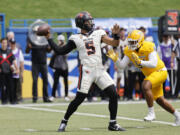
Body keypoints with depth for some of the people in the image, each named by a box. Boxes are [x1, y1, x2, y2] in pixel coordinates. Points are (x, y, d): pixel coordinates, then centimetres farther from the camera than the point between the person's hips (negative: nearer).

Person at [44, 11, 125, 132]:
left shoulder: (98, 34, 11)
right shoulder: (76, 39, 4)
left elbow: (114, 43, 7)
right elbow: (60, 51, 8)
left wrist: (116, 34, -13)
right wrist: (49, 39, 6)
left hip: (100, 70, 3)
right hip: (86, 71, -3)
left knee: (113, 94, -5)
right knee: (79, 98, -6)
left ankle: (113, 123, 6)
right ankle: (64, 122, 11)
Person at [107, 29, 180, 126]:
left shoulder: (148, 47, -26)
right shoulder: (129, 51, -7)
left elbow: (154, 64, -35)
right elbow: (122, 66, -9)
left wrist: (140, 62, -47)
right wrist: (115, 59, -29)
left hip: (160, 71, -8)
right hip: (150, 74, 8)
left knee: (145, 85, -33)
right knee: (159, 100, 15)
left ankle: (151, 113, -24)